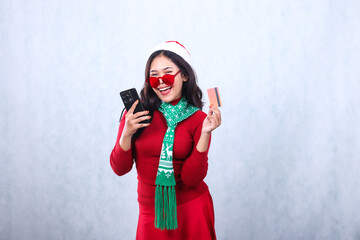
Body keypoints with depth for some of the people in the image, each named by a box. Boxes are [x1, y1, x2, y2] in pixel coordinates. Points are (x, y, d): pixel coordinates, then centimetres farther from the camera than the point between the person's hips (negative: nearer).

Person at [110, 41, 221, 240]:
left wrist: (205, 133, -22)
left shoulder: (199, 119, -8)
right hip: (150, 213, 1)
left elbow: (191, 179, -14)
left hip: (191, 210, -1)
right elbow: (119, 169, -6)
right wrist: (127, 133, -21)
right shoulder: (138, 113, -5)